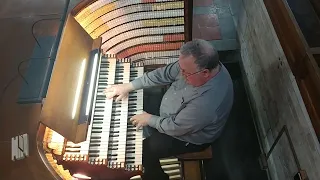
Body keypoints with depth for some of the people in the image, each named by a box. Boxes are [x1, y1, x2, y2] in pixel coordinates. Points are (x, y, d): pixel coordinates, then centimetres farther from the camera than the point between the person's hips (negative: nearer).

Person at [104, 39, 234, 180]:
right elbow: (164, 73, -10)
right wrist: (128, 86, -11)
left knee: (143, 150, -4)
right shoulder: (194, 65, -21)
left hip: (189, 136, -7)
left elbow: (175, 128, -30)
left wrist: (150, 119, -14)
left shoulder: (208, 102, -42)